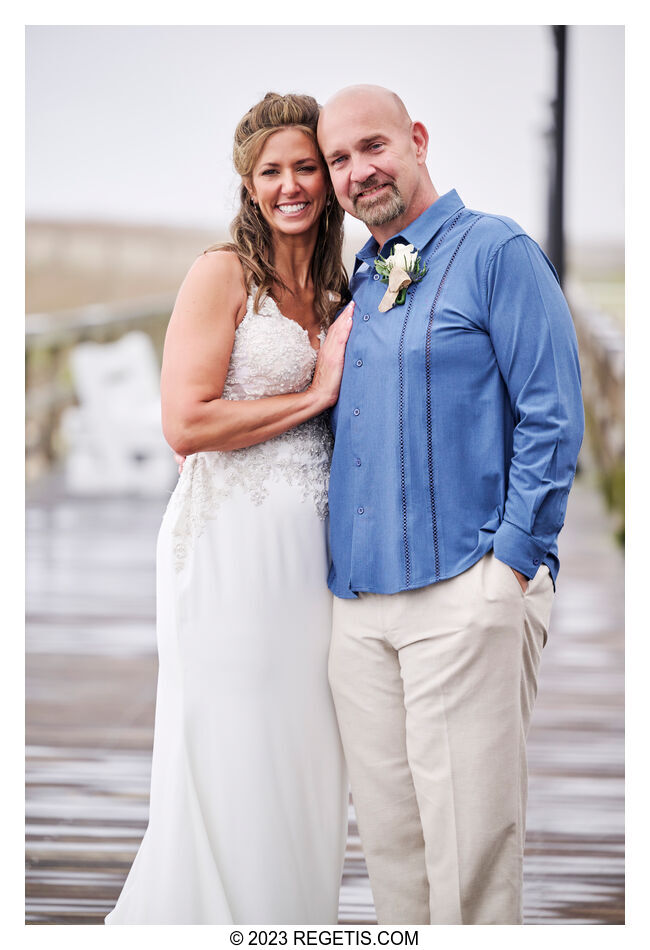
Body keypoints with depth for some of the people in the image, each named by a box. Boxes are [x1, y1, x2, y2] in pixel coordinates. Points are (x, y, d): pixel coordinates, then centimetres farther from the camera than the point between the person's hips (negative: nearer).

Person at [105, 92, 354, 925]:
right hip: (234, 543, -7)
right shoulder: (224, 273, -4)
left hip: (310, 545, 7)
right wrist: (314, 396, -9)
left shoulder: (332, 289, 17)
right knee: (228, 770, -4)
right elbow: (185, 424, -13)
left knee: (301, 772, 8)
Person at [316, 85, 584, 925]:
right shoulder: (354, 282, 17)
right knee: (388, 830, 10)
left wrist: (511, 563, -13)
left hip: (464, 591, -6)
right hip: (358, 597, 7)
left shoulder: (496, 252, -3)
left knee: (469, 834, -5)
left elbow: (551, 420, -9)